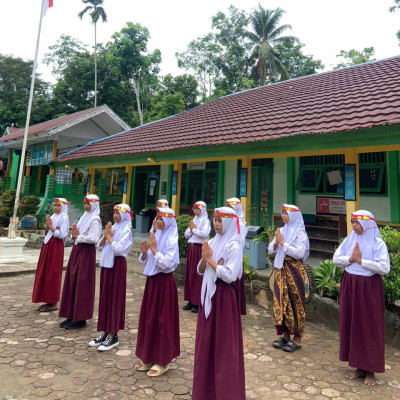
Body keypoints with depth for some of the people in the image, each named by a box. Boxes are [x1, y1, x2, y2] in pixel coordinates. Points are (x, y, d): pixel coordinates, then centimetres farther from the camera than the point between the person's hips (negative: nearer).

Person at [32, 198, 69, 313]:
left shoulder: (64, 217, -9)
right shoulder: (53, 216, 14)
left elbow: (61, 235, -16)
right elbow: (46, 233, 15)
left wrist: (50, 226, -12)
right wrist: (47, 225, -2)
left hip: (56, 247, -8)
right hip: (47, 246, 8)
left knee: (52, 273, -4)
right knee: (44, 273, 9)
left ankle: (53, 303, 5)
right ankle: (48, 300, 19)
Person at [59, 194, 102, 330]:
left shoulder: (95, 220, -10)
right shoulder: (85, 217, 15)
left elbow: (93, 238, -21)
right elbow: (76, 235, 18)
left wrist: (77, 236, -11)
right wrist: (74, 234, -4)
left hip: (86, 253, -8)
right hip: (77, 250, 8)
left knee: (82, 284, -2)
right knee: (72, 282, 10)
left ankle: (81, 318, 8)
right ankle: (72, 315, 21)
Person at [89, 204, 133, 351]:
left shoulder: (126, 230, -10)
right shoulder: (112, 228, 11)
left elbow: (118, 249, -21)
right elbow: (99, 246, 9)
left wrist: (109, 236, -11)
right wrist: (105, 235, -7)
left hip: (117, 265, -7)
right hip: (106, 264, 8)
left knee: (115, 298, -1)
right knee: (105, 297, 11)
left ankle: (113, 335, 10)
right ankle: (105, 332, 23)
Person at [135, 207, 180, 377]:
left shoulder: (171, 240, -13)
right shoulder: (155, 237, 8)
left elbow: (167, 263, -23)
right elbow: (145, 261, 11)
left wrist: (153, 249, -20)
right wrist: (144, 252, -9)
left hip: (164, 282, -8)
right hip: (152, 280, 8)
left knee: (162, 320, 2)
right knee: (148, 317, 14)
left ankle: (162, 361, 19)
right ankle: (149, 357, 30)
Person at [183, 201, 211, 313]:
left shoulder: (205, 221, -5)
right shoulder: (193, 220, 16)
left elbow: (204, 233, -22)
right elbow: (186, 235, 14)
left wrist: (194, 228, -8)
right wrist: (191, 228, -5)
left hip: (200, 249, -7)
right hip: (191, 248, 7)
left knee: (198, 275, -5)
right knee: (189, 274, 8)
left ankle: (198, 302, 3)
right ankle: (191, 300, 17)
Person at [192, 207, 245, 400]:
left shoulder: (234, 246, -14)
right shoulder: (212, 242, 6)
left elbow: (229, 275, -21)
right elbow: (200, 271, 8)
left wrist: (210, 259, -16)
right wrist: (204, 258, -11)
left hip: (224, 296, -7)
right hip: (208, 293, 7)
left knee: (224, 342, 5)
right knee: (206, 340, 17)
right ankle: (206, 384, 36)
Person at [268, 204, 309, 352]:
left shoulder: (300, 233, -7)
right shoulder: (281, 231, 8)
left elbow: (299, 253, -18)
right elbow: (271, 250, 7)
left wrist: (283, 243, -18)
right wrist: (276, 242, -12)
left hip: (294, 271, -6)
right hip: (280, 269, 6)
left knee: (294, 302, 2)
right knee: (281, 301, 10)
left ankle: (297, 338, 17)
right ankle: (285, 335, 25)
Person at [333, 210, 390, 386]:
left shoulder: (378, 243, -8)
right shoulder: (350, 239, 4)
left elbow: (384, 268, -18)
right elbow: (336, 259, 1)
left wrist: (361, 260, -17)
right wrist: (351, 259, -15)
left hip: (369, 288, -4)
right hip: (349, 285, 5)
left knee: (369, 327, 4)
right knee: (352, 325, 10)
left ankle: (370, 369, 20)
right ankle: (359, 366, 25)